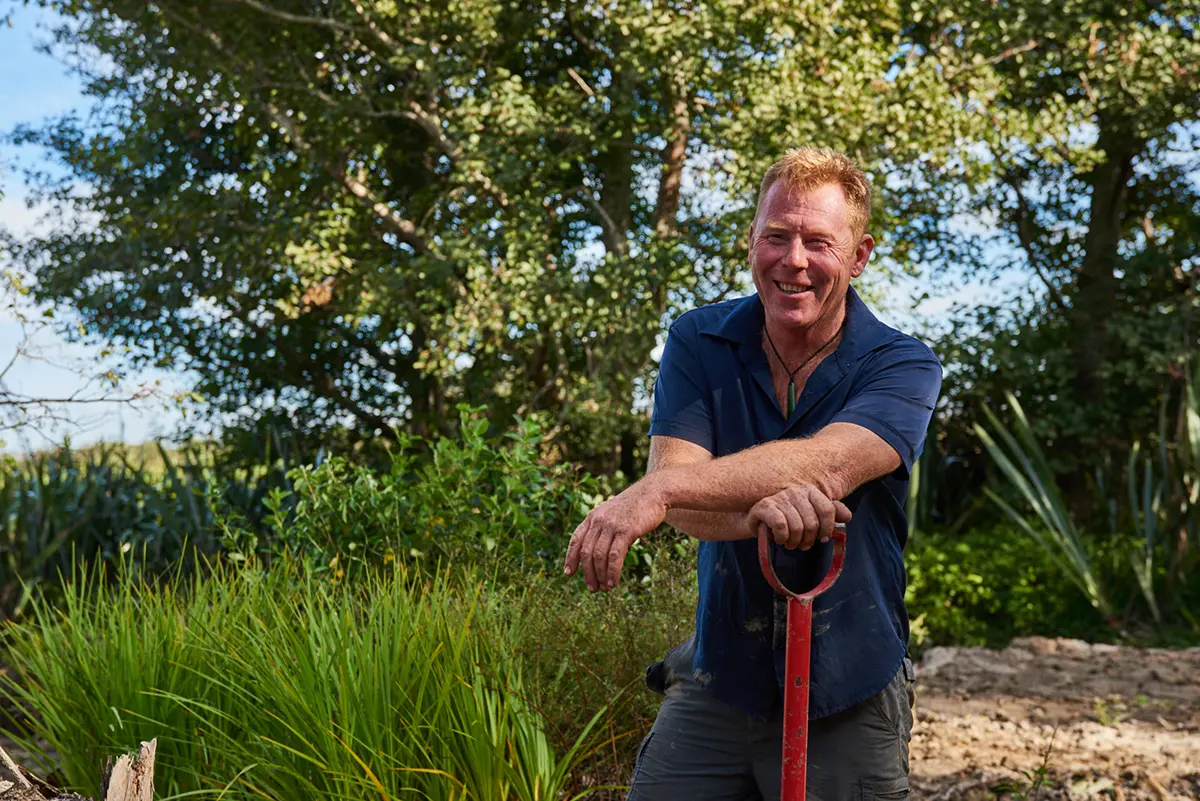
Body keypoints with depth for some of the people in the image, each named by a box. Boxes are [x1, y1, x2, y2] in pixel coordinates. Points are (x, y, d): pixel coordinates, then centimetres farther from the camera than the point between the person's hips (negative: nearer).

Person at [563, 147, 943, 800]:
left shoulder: (903, 367, -10)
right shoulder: (698, 343, -2)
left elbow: (825, 465, -29)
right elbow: (679, 489, -16)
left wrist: (658, 491, -41)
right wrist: (758, 507, -39)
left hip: (847, 697, -1)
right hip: (717, 681, 2)